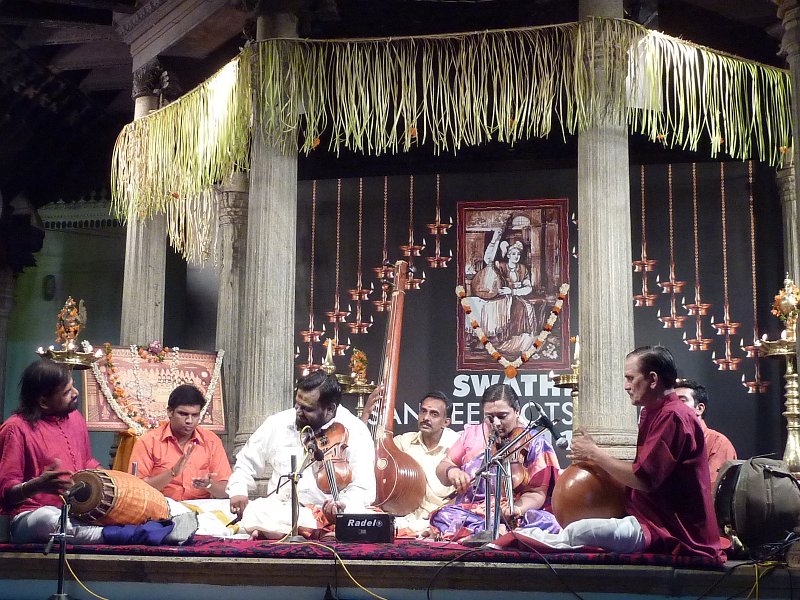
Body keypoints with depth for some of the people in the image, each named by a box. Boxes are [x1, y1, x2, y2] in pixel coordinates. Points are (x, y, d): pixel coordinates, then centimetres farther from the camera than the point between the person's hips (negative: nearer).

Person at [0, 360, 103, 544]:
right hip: (31, 518, -6)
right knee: (48, 518, -39)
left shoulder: (75, 417, 9)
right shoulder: (16, 428, -10)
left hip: (77, 514, 6)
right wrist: (37, 485, -33)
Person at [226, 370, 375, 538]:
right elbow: (247, 461, 22)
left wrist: (343, 505, -33)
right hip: (280, 510, 2)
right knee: (253, 514, -29)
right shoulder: (278, 423, 8)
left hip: (328, 511, -2)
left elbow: (363, 489, -12)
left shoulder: (354, 432, -5)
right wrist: (238, 491, 2)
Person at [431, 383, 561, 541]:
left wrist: (518, 508, -28)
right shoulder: (471, 434, 12)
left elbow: (536, 493, -5)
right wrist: (451, 471, -11)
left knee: (548, 523, -32)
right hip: (469, 514, 2)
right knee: (443, 517, -30)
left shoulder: (533, 442, 2)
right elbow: (442, 469, 15)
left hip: (513, 516, -2)